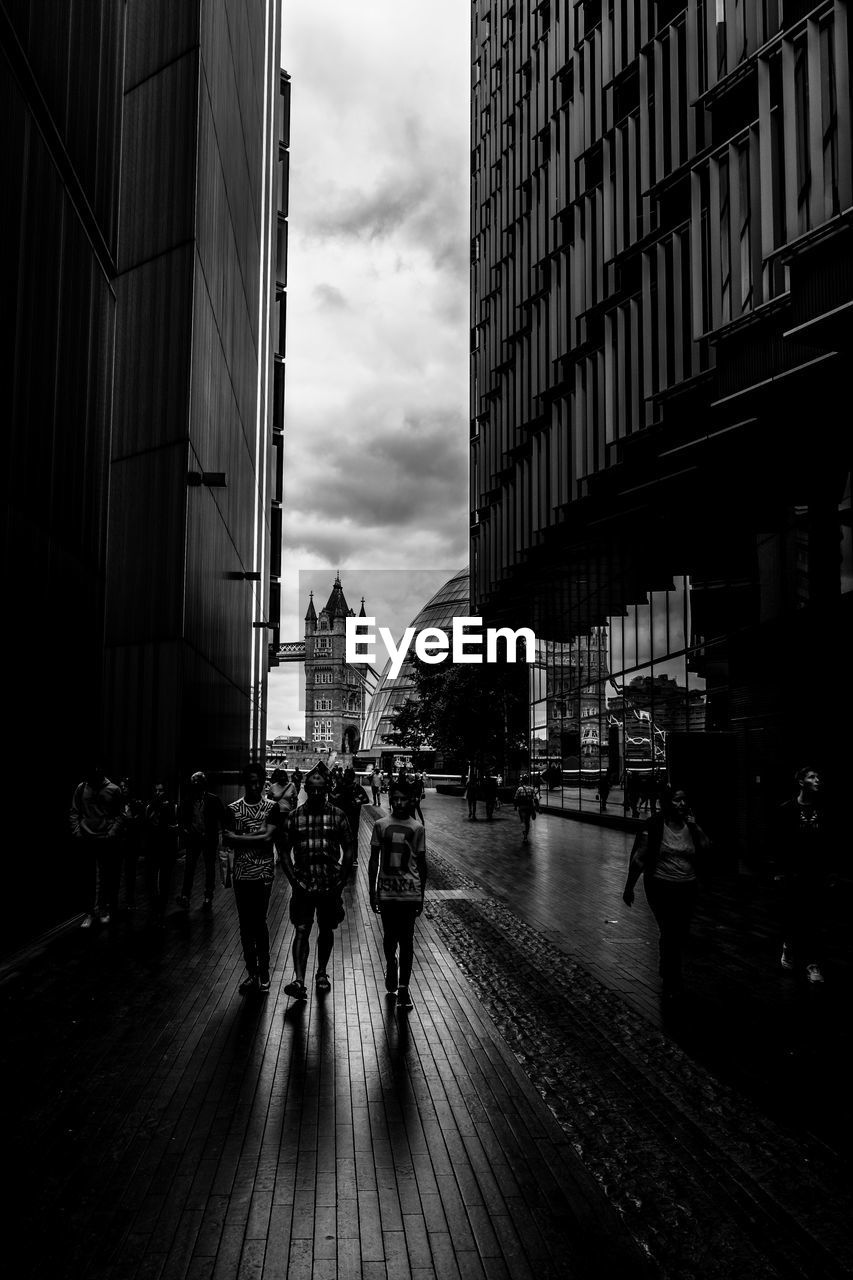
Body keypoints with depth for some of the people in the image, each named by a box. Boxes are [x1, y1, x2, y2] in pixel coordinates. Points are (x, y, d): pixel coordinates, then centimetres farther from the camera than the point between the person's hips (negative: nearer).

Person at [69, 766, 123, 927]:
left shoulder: (113, 790, -2)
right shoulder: (81, 788, 1)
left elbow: (119, 815, -1)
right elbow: (73, 812, 5)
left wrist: (113, 832, -12)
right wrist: (76, 831, -5)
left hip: (107, 840, -1)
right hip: (87, 840, 1)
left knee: (108, 877, 7)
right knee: (89, 878, 6)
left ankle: (105, 910, 21)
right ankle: (90, 912, 14)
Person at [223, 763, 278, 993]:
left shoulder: (271, 807, -1)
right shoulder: (233, 809, 4)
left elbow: (267, 837, -12)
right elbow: (226, 842, -1)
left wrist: (237, 838, -8)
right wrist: (255, 836, -13)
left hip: (263, 873, -2)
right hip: (241, 873, 3)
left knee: (259, 922, -3)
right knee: (245, 923, 8)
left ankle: (263, 972, 8)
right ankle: (251, 972, 17)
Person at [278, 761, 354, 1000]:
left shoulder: (337, 816, -2)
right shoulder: (295, 816, -1)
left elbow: (348, 850, 3)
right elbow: (285, 851, 3)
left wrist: (342, 881, -4)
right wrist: (294, 880, -5)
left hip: (330, 884, 1)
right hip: (303, 884, -1)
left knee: (326, 930, 12)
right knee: (302, 930, -9)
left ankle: (322, 973, 31)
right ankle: (299, 980, -12)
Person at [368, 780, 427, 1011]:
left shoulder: (416, 828, 0)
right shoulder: (380, 825, 1)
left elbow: (421, 864, 5)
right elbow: (374, 861, 5)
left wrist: (421, 896, 4)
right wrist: (372, 892, 3)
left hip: (410, 892, -1)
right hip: (387, 891, 1)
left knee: (406, 939, -2)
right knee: (389, 936, 10)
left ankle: (403, 987, 3)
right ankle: (391, 966, 37)